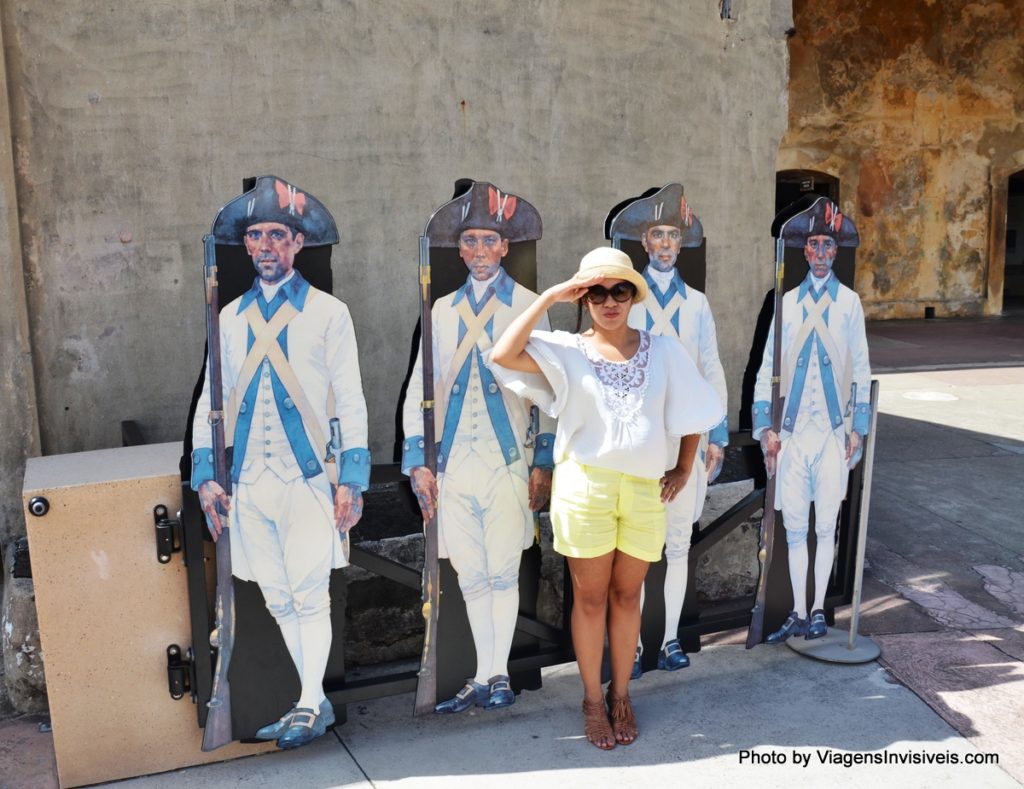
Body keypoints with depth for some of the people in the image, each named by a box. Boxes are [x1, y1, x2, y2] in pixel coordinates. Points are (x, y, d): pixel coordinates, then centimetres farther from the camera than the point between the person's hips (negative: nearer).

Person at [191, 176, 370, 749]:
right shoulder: (230, 318, 14)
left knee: (310, 597, -5)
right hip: (247, 483, 4)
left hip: (307, 478, -4)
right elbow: (210, 399, 16)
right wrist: (206, 476, 7)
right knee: (279, 600, 8)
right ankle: (315, 703, 19)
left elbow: (350, 401, 0)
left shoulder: (328, 312, 3)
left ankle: (310, 707, 7)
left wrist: (352, 480, -7)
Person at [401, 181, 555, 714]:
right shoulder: (442, 310, 13)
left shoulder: (529, 306, 5)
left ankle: (499, 674, 11)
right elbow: (420, 388, 13)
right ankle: (483, 679, 18)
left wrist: (543, 462, -3)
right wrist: (417, 461, 6)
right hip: (453, 463, 3)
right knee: (471, 577, 7)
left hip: (507, 459, -3)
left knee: (503, 572, -3)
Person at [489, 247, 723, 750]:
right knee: (590, 597, 8)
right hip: (585, 486, -2)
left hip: (645, 491, 2)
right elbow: (504, 355, -16)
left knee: (627, 595, 13)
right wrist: (550, 297, -14)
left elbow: (691, 412, 16)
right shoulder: (565, 350, -1)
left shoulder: (663, 351, 6)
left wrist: (683, 469, 10)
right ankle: (593, 699, 25)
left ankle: (621, 693, 31)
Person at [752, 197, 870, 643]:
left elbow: (861, 368, 5)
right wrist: (765, 428, 1)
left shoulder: (849, 302, 5)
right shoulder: (787, 303, 8)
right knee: (795, 528, 6)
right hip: (792, 432, 1)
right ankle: (798, 614, 15)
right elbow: (767, 369, 7)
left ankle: (818, 610, 15)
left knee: (826, 526, 3)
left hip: (833, 431, -1)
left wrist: (858, 427, 0)